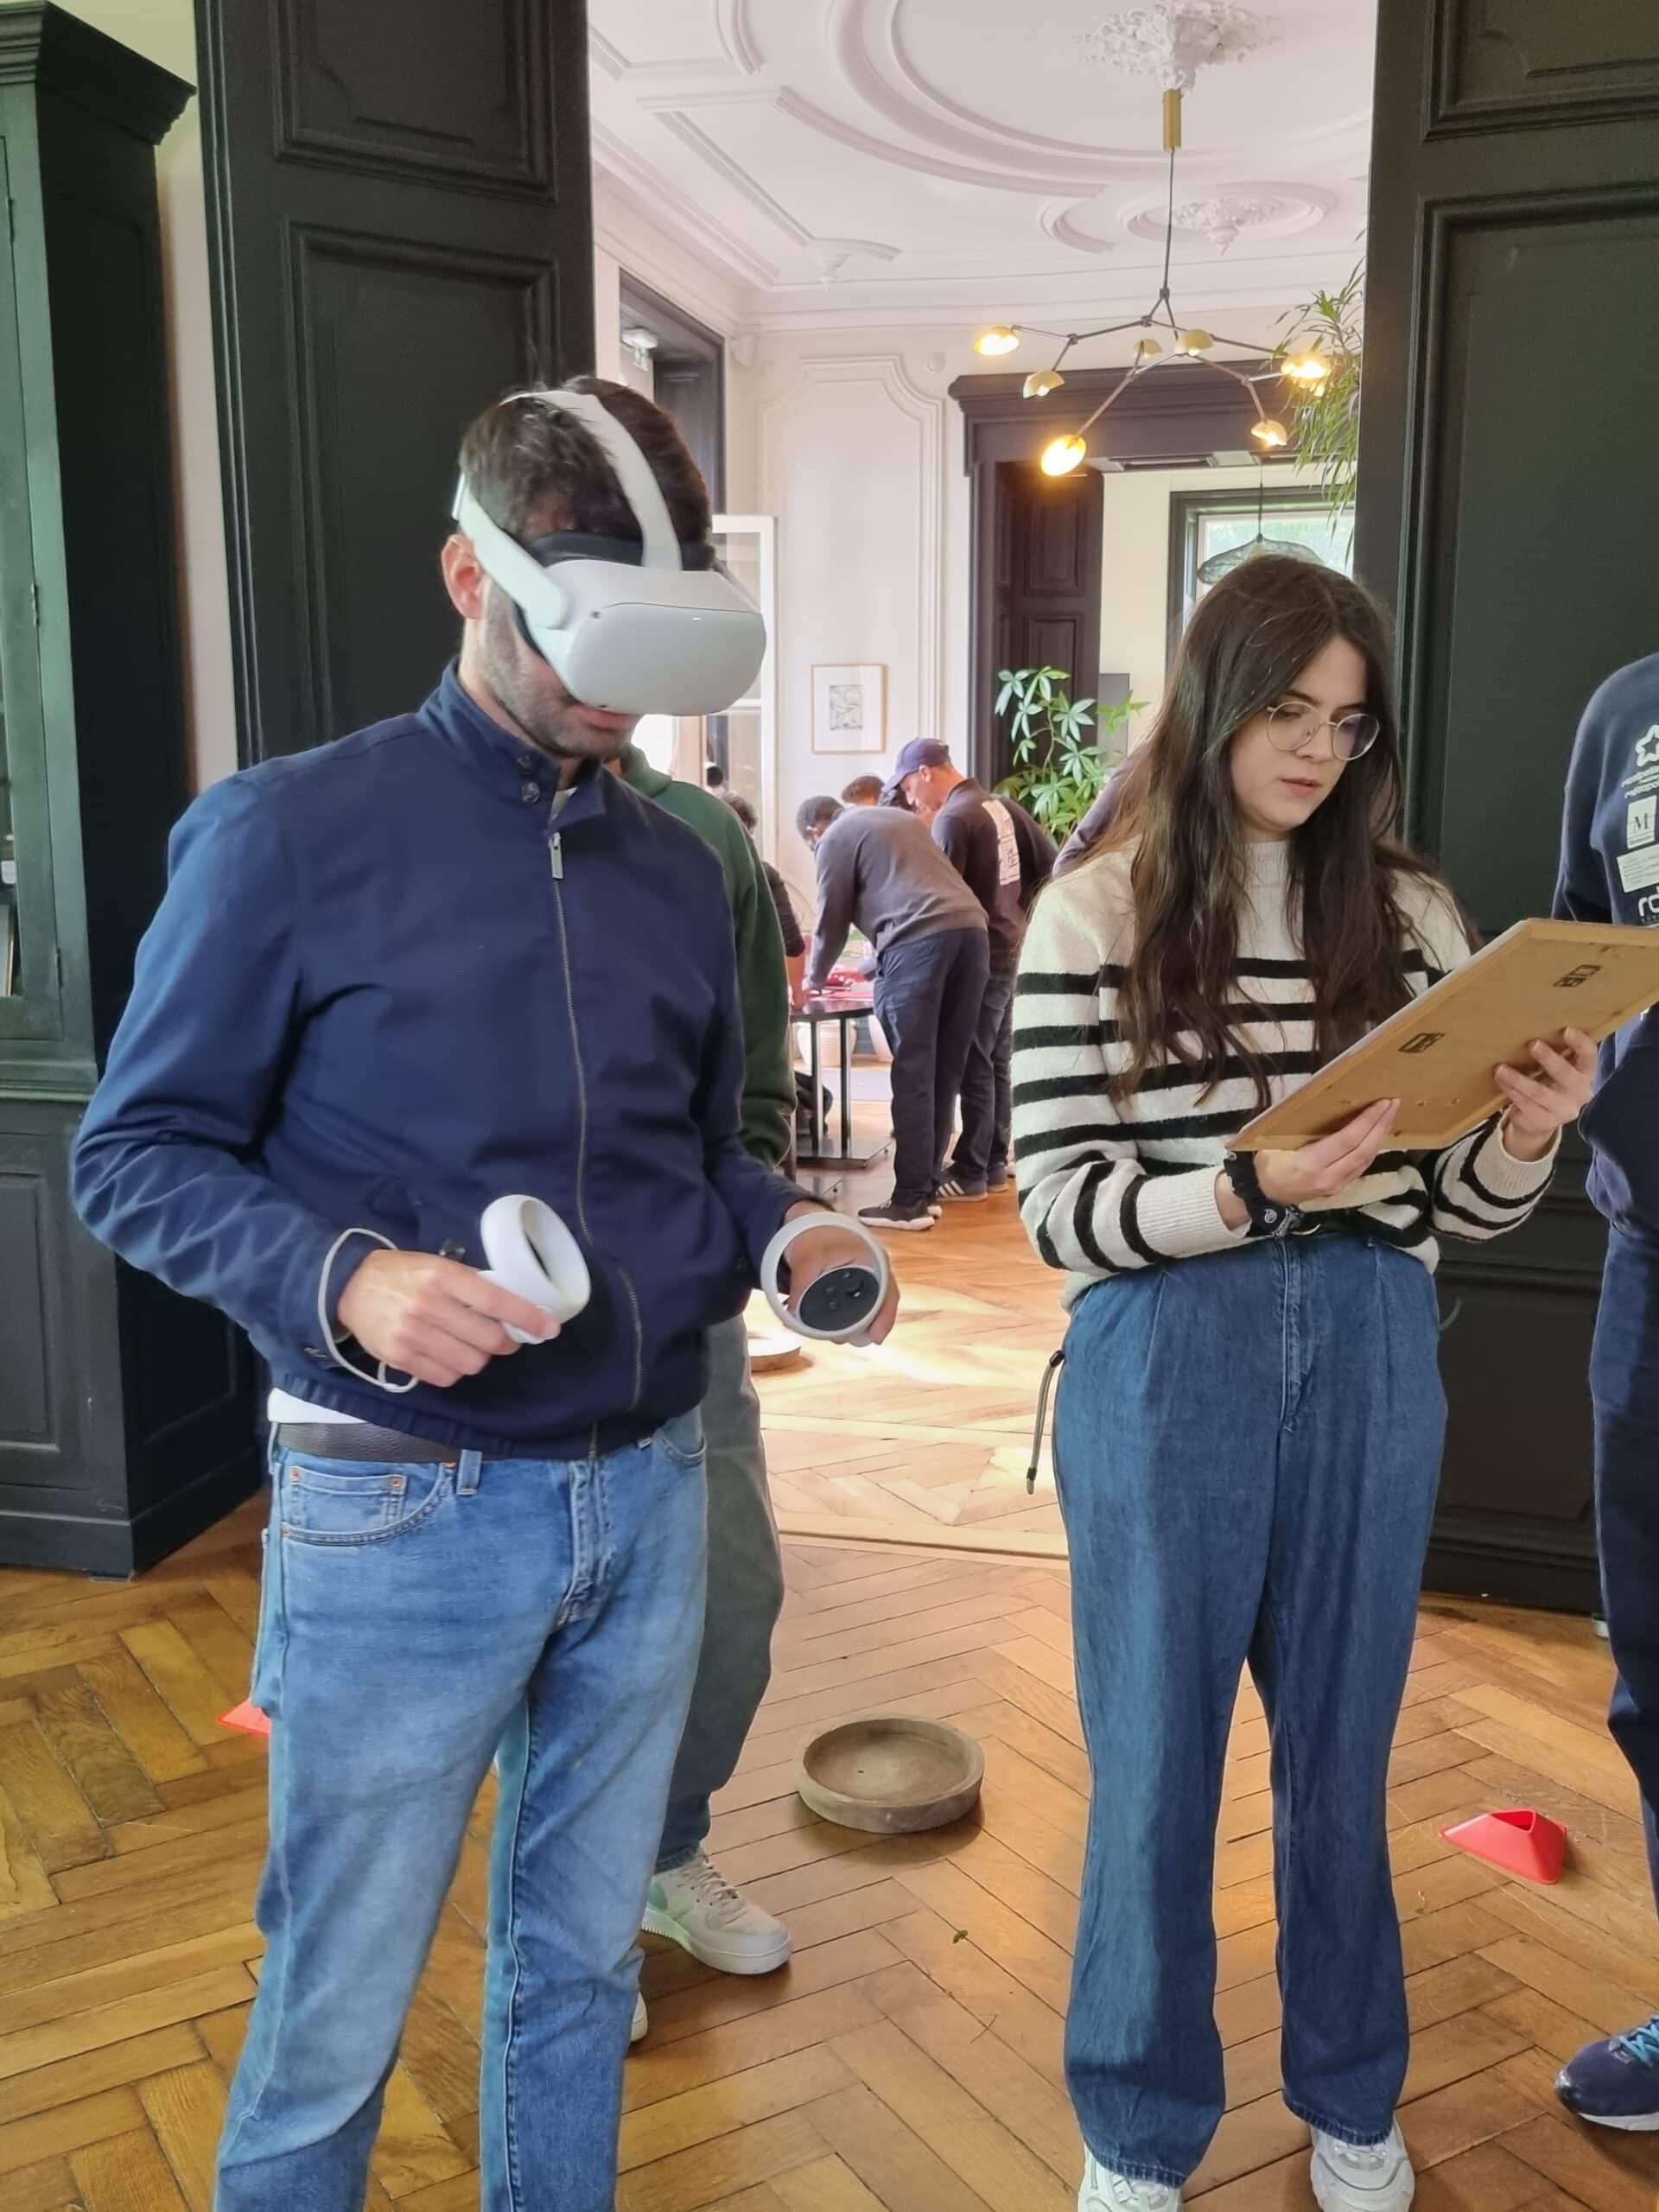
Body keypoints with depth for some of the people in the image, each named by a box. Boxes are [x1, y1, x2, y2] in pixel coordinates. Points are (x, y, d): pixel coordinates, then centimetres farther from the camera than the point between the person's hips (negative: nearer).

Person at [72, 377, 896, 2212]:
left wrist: (781, 1232, -4)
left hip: (645, 1498, 5)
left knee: (580, 1965, 20)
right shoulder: (289, 835, -9)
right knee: (337, 2018, 10)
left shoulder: (678, 870, 8)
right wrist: (343, 1282, -24)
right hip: (401, 1513, -5)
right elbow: (136, 1156, -7)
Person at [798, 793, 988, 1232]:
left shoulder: (834, 839, 10)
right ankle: (927, 1186, 14)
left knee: (913, 1075, -4)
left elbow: (832, 922, 13)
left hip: (920, 941, -7)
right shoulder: (897, 816, 33)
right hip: (970, 929, 7)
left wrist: (814, 980, 30)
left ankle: (911, 1200, -3)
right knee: (945, 1072, 9)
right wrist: (877, 967, 46)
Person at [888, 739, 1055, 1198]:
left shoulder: (954, 818, -16)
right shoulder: (1002, 805, 8)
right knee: (997, 1062, 13)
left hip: (980, 957, -8)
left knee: (974, 1067, -3)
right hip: (1011, 950, 9)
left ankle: (971, 1173, 2)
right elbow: (1049, 865, 11)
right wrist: (1019, 914, 15)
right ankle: (994, 1163, 20)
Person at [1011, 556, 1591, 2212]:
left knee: (1340, 1750, 18)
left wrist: (1524, 1139, -16)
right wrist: (1250, 1192, -25)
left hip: (1371, 1361, 3)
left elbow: (1445, 1210, 5)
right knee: (1156, 1761, 11)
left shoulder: (1412, 916, 5)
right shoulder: (1096, 916, -4)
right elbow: (1058, 1208, -10)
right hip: (1168, 1366, -3)